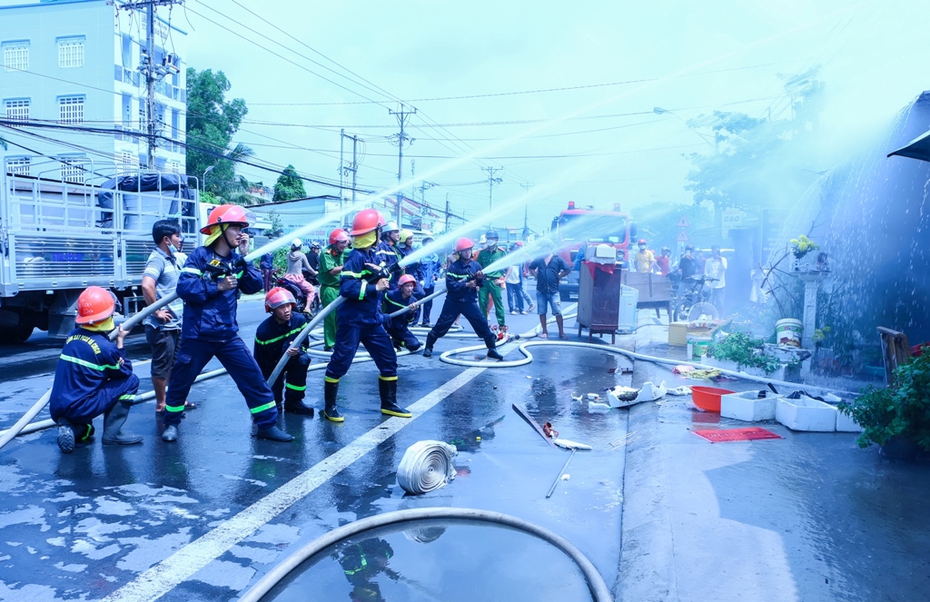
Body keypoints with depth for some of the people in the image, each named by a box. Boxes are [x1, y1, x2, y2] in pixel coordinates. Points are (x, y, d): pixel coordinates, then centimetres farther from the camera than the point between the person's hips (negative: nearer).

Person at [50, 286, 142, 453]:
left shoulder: (72, 336, 6)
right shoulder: (104, 346, -16)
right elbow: (125, 371, 1)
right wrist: (120, 342, 9)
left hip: (57, 410, 8)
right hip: (80, 408, -8)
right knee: (131, 381, 1)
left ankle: (73, 428, 6)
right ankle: (112, 433, -1)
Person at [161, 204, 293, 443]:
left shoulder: (235, 258, 6)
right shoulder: (199, 256, -9)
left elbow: (254, 287, -5)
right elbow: (184, 288, -19)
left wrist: (244, 257, -11)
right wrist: (217, 286, -21)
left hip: (228, 335, 4)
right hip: (198, 335, -4)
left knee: (253, 377, 0)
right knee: (181, 380, 10)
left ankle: (267, 424, 10)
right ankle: (171, 422, 33)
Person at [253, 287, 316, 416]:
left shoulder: (299, 319, -20)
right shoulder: (263, 330, -25)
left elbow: (304, 344, -12)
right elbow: (259, 362, -14)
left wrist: (297, 351, -37)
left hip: (292, 360, 2)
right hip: (271, 367, -2)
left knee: (303, 360, -34)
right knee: (272, 403, -16)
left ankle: (293, 401, -16)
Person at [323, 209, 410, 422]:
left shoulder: (375, 256, 9)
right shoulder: (356, 257, -16)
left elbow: (386, 282, 6)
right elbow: (347, 288, -26)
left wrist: (381, 272, -14)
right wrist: (375, 288, -19)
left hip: (373, 320, 9)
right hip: (352, 320, -9)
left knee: (389, 359, 11)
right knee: (340, 362, -1)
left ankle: (389, 404, 22)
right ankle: (329, 406, 13)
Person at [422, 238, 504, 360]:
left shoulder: (476, 265, 0)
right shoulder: (453, 266, -11)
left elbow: (481, 284, 3)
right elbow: (450, 285, -20)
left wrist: (480, 279, -19)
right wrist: (466, 284, -25)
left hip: (470, 302, 3)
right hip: (453, 302, -3)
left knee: (483, 324, -1)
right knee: (441, 325, 2)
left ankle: (492, 349, 11)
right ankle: (428, 347, 19)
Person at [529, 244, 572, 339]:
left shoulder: (558, 259, 0)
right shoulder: (538, 259, 6)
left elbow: (568, 270, 2)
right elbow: (531, 268, 20)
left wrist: (558, 276, -2)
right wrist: (536, 275, 6)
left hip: (553, 291, -2)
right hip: (541, 290, 2)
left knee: (558, 312, -3)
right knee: (542, 312, 6)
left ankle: (561, 332, 4)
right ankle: (544, 332, 15)